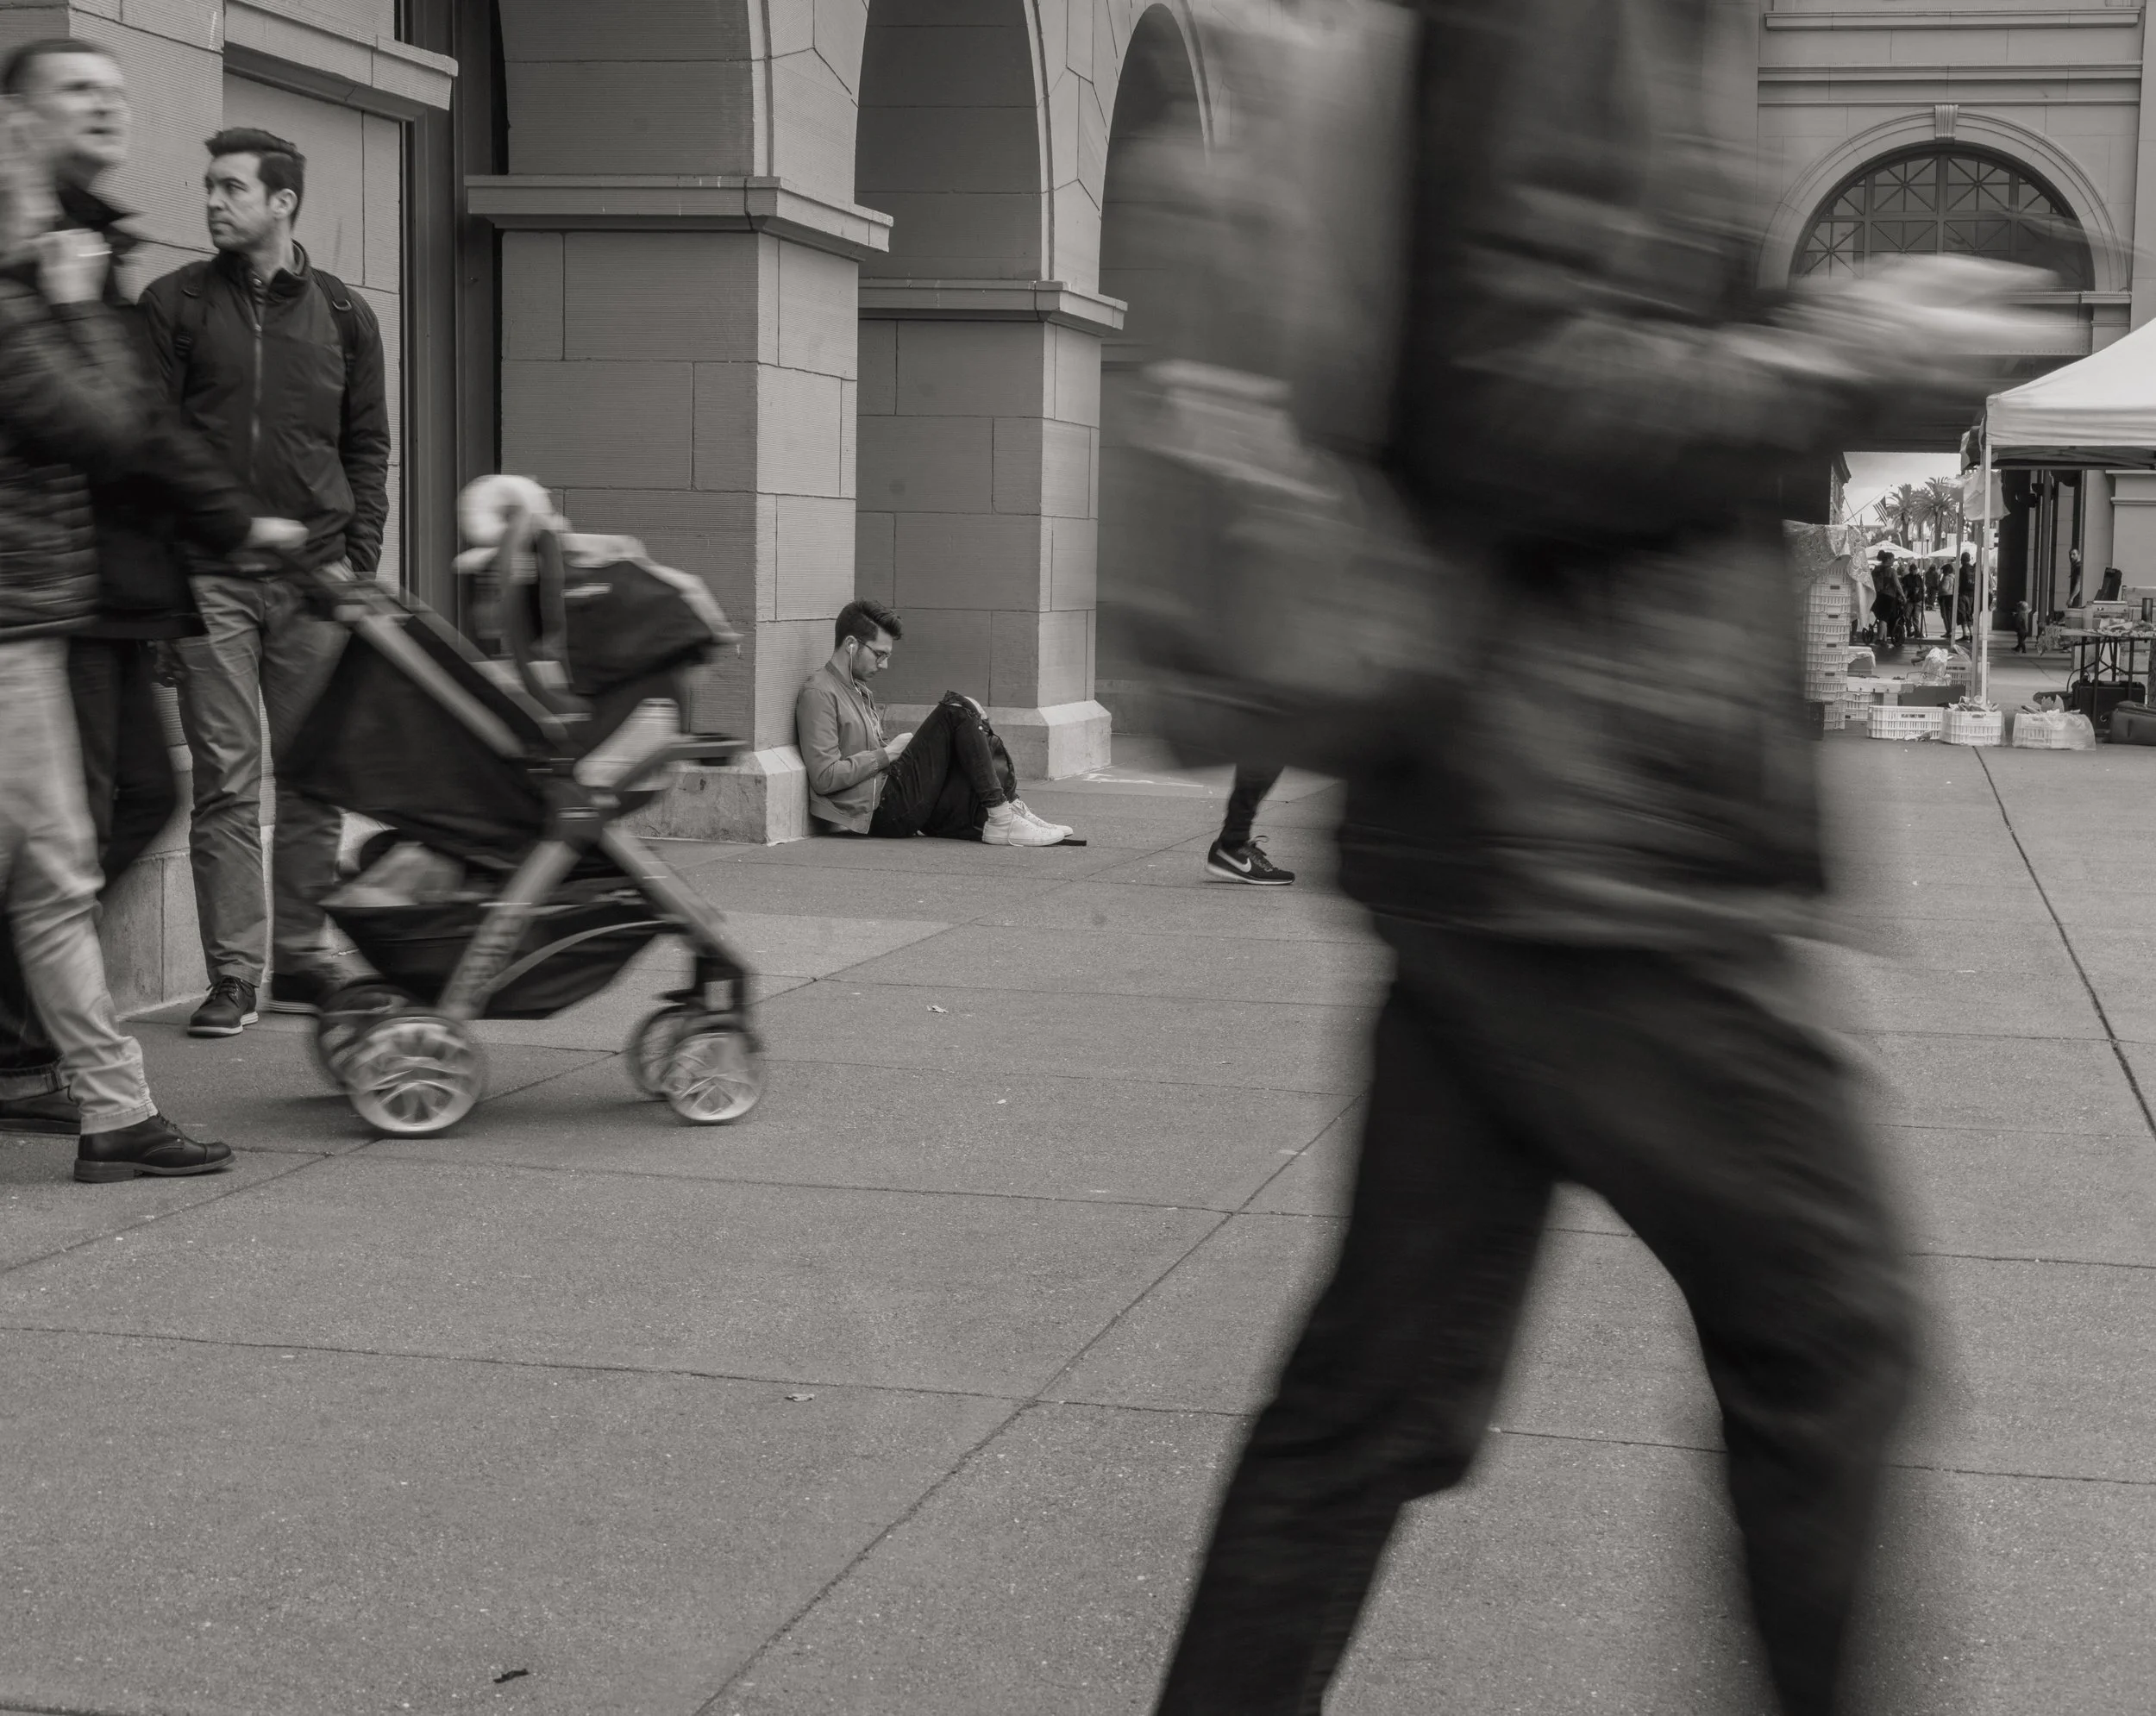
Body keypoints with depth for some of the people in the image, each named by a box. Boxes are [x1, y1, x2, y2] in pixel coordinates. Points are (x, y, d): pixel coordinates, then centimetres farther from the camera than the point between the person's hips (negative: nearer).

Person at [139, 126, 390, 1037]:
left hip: (315, 579, 2)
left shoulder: (343, 314, 10)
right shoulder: (175, 304, 5)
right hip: (210, 576, -2)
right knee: (226, 782, -3)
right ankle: (232, 975, 0)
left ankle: (300, 961, 13)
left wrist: (360, 563, 3)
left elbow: (367, 447, 13)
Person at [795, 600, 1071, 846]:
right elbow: (825, 777, -17)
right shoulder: (818, 694, -7)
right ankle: (1001, 819, -15)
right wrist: (887, 754, -10)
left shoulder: (860, 691, 26)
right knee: (955, 709, -14)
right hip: (882, 809, -10)